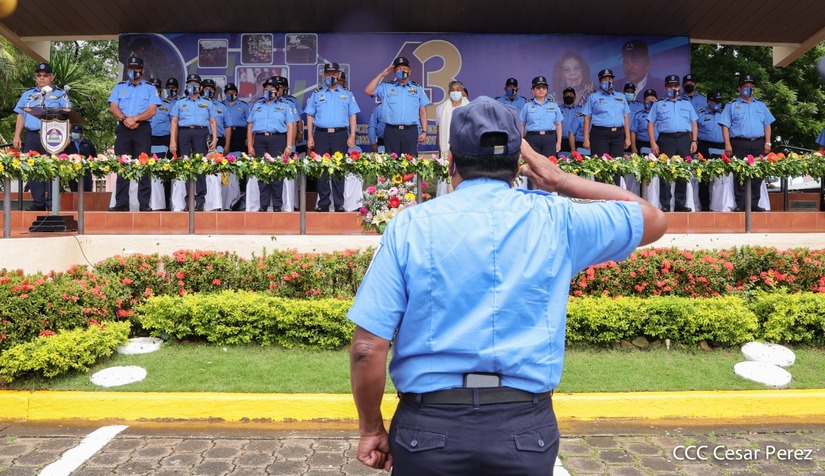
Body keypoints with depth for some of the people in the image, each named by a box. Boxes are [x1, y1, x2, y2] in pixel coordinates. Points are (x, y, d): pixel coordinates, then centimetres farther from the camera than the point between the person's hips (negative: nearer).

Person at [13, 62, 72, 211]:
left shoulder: (60, 95, 10)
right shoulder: (27, 95, 21)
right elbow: (21, 116, 19)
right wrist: (17, 136, 10)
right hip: (31, 136, 4)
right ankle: (38, 202, 6)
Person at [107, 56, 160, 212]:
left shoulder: (150, 89, 11)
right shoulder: (119, 87, 18)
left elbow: (152, 111, -2)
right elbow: (113, 108, 7)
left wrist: (134, 118, -13)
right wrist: (125, 119, -12)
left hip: (142, 129, -2)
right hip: (123, 129, 3)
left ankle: (144, 203, -6)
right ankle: (121, 203, 1)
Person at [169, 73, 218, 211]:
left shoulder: (207, 104, 19)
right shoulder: (180, 103, 21)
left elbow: (213, 122, 11)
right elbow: (174, 122, 14)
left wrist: (215, 138, -4)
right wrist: (173, 141, 3)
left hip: (201, 133, -2)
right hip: (184, 133, 2)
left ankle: (200, 199, -12)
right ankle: (189, 199, 0)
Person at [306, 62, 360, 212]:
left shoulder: (347, 94, 12)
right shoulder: (316, 94, 13)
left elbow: (352, 116, 8)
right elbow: (310, 116, 10)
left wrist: (352, 136, -2)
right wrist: (310, 137, 1)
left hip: (340, 134, -1)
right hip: (321, 135, 1)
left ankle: (339, 204, 4)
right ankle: (323, 203, 7)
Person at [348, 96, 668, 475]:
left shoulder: (411, 224, -7)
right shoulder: (556, 219, -2)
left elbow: (367, 348, -11)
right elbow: (654, 220, 16)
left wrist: (371, 429, 5)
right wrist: (560, 180, 13)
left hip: (429, 429, 0)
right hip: (526, 430, 1)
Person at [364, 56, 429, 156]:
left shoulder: (417, 88, 11)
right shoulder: (386, 87, 9)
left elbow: (422, 112, 11)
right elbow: (368, 91, -3)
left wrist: (424, 131, 5)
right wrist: (381, 74, -2)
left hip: (410, 131, 1)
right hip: (391, 131, 0)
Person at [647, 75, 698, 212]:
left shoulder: (687, 104, 22)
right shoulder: (658, 105, 16)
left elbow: (694, 124, 18)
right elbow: (651, 124, 7)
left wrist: (694, 141, 4)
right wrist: (653, 143, -5)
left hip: (684, 139, 2)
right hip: (666, 139, -2)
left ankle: (680, 204, 5)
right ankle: (665, 205, -6)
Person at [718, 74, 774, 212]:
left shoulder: (761, 105, 18)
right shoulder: (732, 105, 7)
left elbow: (767, 125, 16)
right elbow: (725, 126, 0)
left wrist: (767, 143, 6)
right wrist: (727, 144, -10)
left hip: (758, 144, 4)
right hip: (739, 144, -3)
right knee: (739, 174, -4)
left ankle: (754, 203, 11)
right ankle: (740, 204, 0)